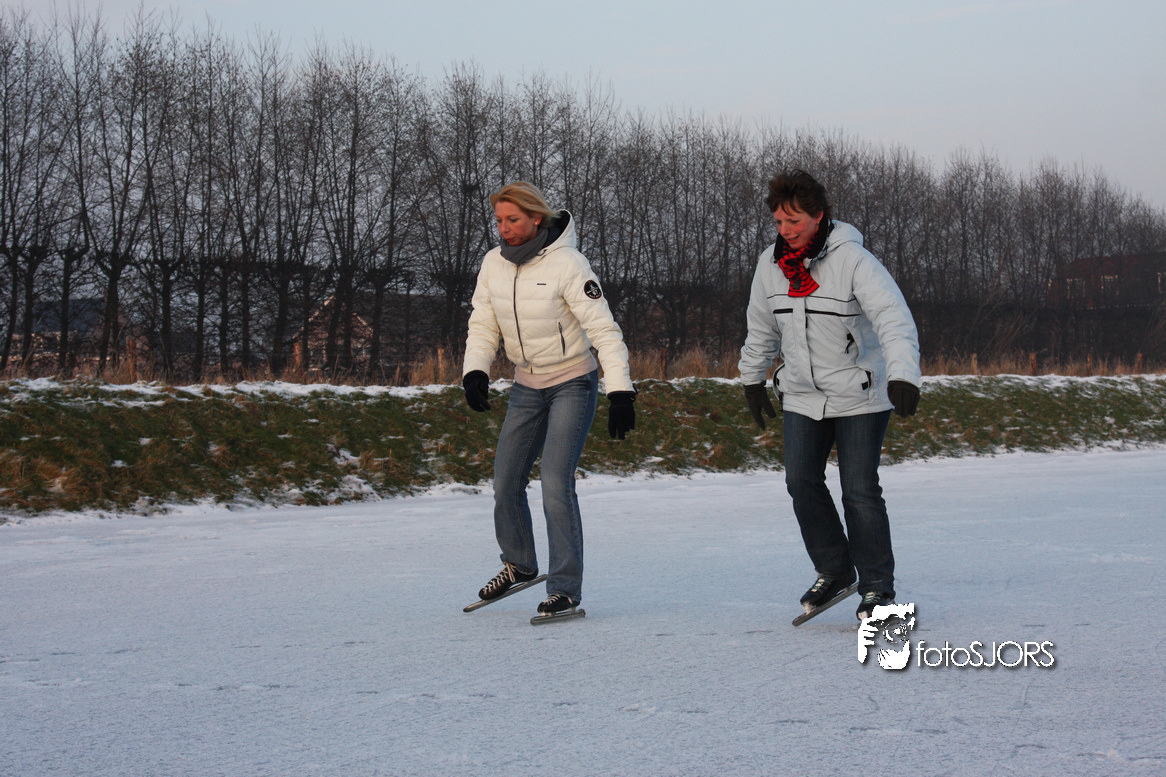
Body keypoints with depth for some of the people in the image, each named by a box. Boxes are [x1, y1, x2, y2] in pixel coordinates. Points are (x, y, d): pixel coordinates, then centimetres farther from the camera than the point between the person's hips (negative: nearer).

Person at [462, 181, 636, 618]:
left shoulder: (567, 264, -20)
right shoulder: (493, 265, -3)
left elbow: (604, 331, -20)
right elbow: (483, 326, 5)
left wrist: (620, 393, -27)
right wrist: (475, 372, -14)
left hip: (573, 385, -6)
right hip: (526, 387, 6)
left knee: (556, 483, -16)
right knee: (506, 483, 9)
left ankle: (565, 590, -8)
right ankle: (519, 564, 34)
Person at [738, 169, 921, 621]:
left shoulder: (853, 261, -19)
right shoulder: (771, 265, 0)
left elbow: (894, 319, -29)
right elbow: (761, 327, 16)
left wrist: (903, 375, -42)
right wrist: (752, 380, 23)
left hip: (860, 395, -5)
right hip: (801, 396, 5)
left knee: (860, 490, -8)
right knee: (802, 482, -2)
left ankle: (877, 586, 7)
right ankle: (834, 572, 17)